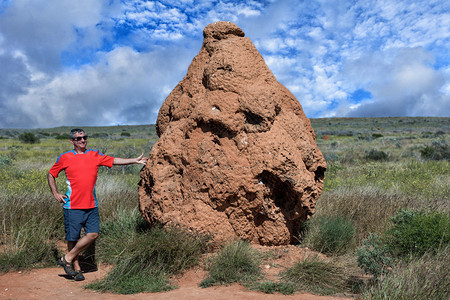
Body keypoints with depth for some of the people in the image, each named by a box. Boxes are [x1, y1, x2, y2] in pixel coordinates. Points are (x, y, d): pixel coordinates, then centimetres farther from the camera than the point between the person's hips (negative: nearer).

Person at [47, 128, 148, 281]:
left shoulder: (95, 155, 9)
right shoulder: (65, 158, 3)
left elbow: (114, 160, 9)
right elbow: (50, 174, 14)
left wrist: (135, 160, 4)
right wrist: (55, 193, 3)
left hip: (91, 205, 3)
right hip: (73, 205, -3)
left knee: (93, 234, -5)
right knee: (73, 237, 4)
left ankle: (68, 258, 12)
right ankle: (76, 268, 22)